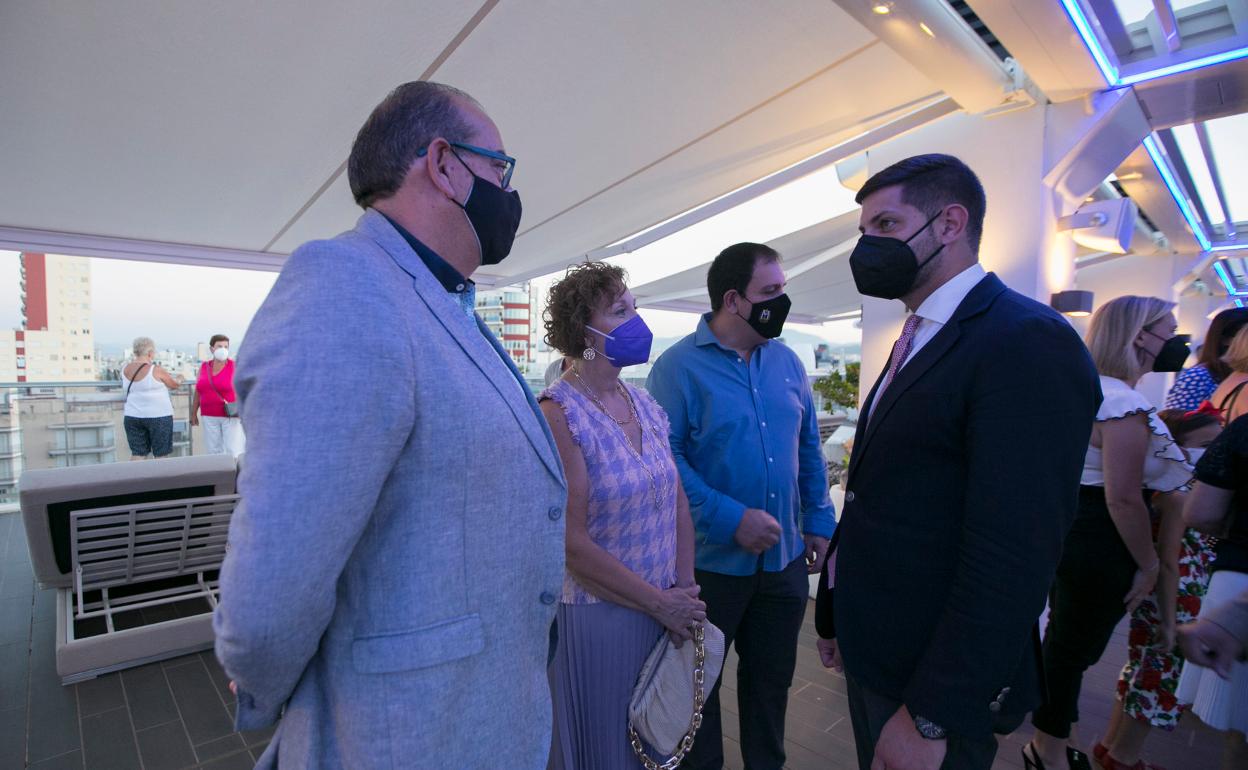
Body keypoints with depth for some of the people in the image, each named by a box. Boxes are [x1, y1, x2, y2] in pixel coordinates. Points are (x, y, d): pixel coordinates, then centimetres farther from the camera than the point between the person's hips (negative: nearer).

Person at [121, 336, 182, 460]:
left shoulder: (125, 369, 3)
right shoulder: (156, 370, -12)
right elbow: (175, 385, 2)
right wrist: (179, 381, 24)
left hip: (132, 416, 5)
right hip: (158, 417, -5)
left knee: (137, 453, 9)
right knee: (161, 455, 4)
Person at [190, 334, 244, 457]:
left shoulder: (234, 366, -5)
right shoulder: (204, 367, 8)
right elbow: (197, 392, 14)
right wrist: (194, 413, 14)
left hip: (231, 416, -4)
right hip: (210, 417, 4)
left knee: (234, 451, -6)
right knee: (213, 451, 7)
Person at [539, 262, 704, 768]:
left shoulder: (647, 406, 2)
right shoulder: (560, 413, -19)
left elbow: (678, 503, 6)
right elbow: (572, 543, -21)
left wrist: (684, 592, -2)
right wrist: (661, 603, -15)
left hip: (663, 612, 6)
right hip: (596, 617, -6)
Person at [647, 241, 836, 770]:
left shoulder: (786, 361, 4)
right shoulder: (679, 366, -13)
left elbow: (808, 447, 10)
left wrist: (818, 521, 6)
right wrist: (730, 519, -24)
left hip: (785, 558, 5)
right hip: (711, 562, -5)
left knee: (772, 678, 22)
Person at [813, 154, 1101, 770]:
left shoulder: (1028, 343, -20)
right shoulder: (917, 342, 9)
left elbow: (1012, 557, -25)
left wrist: (931, 718, -22)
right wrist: (834, 613, 14)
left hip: (933, 676, -8)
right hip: (870, 651, 8)